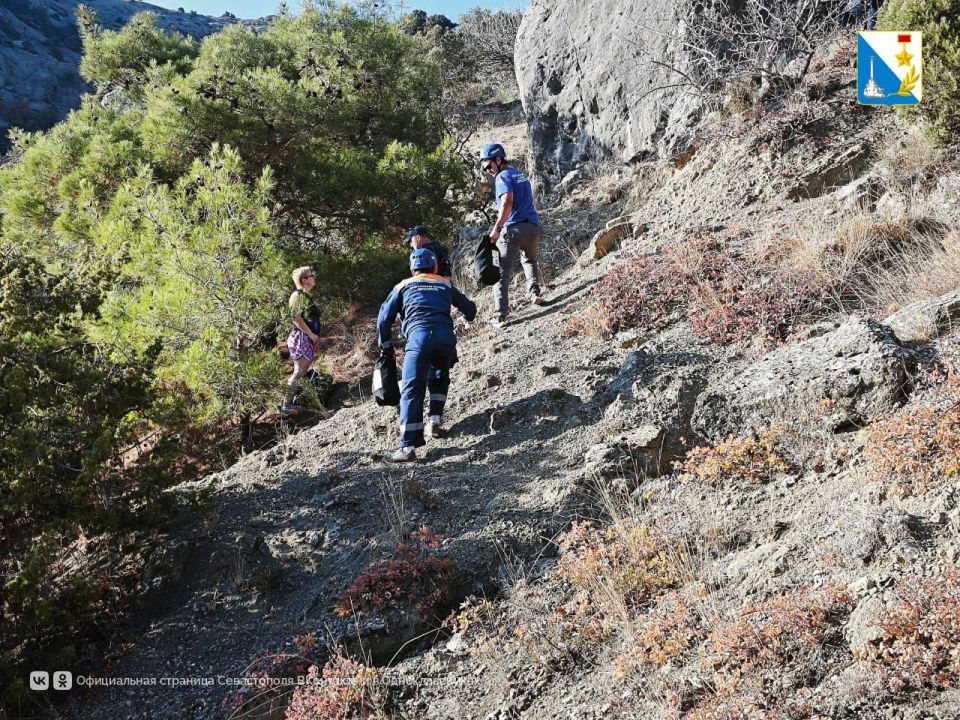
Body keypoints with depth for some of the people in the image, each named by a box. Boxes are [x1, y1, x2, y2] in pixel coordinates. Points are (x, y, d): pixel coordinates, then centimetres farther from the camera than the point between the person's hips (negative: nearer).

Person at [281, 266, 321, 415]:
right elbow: (296, 317, -20)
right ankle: (286, 405, -11)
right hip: (301, 337, -10)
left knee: (305, 370, 11)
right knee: (299, 372, -12)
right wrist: (311, 334, -18)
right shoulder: (298, 295, -12)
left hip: (309, 338, 10)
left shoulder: (307, 296, 17)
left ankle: (291, 400, 16)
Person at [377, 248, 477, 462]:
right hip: (445, 337, 2)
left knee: (412, 391, -6)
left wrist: (386, 346, 28)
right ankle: (435, 421, 19)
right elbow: (470, 309, 34)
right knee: (440, 379, 30)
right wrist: (467, 319, 57)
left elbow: (384, 318, 15)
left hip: (418, 337, -2)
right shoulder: (445, 284, 26)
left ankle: (408, 447, -15)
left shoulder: (404, 286, 21)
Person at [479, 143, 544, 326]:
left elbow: (507, 203, -18)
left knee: (502, 272, -3)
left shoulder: (503, 177, -4)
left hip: (513, 229, -7)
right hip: (533, 226, 7)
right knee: (529, 260, 33)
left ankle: (500, 314, -10)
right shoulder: (522, 175, 22)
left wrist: (496, 228, -18)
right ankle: (535, 293, 14)